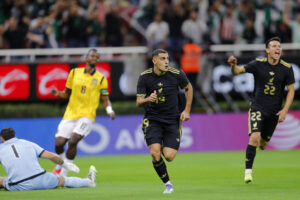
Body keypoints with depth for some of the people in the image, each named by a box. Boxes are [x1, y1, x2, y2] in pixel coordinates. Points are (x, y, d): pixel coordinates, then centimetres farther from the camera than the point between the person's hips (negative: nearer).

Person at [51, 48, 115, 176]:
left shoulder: (101, 79, 4)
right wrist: (57, 93, -5)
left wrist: (109, 110, -15)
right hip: (70, 114, 3)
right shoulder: (74, 73, 9)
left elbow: (105, 100, 5)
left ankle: (63, 174, -7)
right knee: (59, 143, -6)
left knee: (72, 141, -22)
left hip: (86, 115, -3)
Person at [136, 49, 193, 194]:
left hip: (172, 120, 0)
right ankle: (167, 183, 4)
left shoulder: (176, 74, -9)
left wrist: (187, 110, 6)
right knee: (155, 153, -19)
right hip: (152, 120, 0)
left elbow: (188, 88, 11)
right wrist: (148, 99, -30)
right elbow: (139, 102, -6)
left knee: (169, 156, -11)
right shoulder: (144, 77, -9)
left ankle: (165, 148, 29)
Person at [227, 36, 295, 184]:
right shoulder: (258, 64, -7)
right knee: (255, 137, -21)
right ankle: (248, 170, -11)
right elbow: (237, 71, -5)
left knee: (263, 144, 8)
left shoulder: (287, 68, -4)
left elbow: (291, 90, 2)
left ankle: (260, 142, 47)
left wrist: (285, 110, -7)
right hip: (257, 108, -2)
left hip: (274, 111, 2)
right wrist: (233, 65, -30)